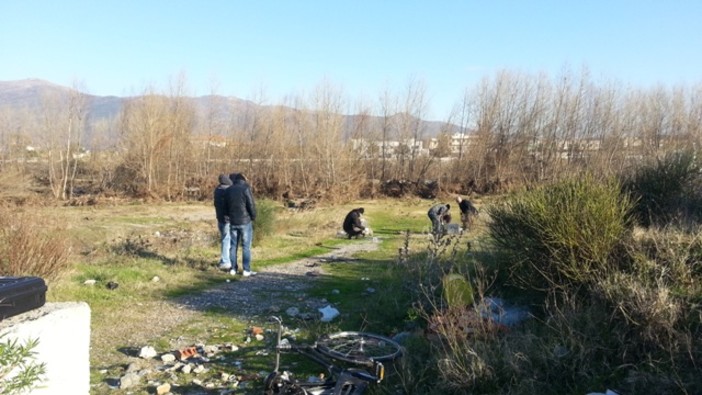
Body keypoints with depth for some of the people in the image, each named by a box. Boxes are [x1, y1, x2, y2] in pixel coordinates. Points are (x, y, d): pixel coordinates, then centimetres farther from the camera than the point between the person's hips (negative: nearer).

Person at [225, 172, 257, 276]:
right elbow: (251, 205, -13)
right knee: (246, 246, -2)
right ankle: (246, 270, -2)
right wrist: (253, 217, 1)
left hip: (233, 222, 5)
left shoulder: (228, 190, 7)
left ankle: (233, 268, 13)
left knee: (233, 245, 11)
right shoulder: (245, 188, -10)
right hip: (245, 221, -5)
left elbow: (226, 206, 12)